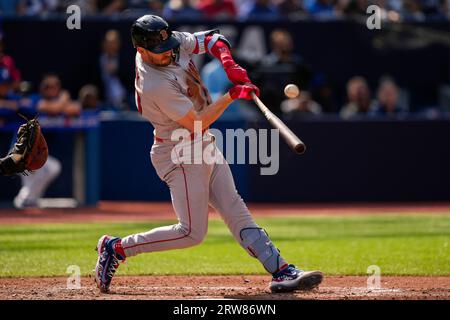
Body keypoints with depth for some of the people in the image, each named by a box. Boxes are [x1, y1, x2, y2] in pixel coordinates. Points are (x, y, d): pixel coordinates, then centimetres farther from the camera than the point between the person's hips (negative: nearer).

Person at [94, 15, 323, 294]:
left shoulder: (174, 43, -5)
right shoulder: (156, 86, -29)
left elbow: (213, 39, 5)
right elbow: (197, 123, -25)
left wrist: (228, 62, -15)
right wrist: (232, 95, -22)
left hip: (204, 146, 9)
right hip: (181, 157, -9)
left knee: (236, 211, 6)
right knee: (192, 232, -7)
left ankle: (282, 271, 4)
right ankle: (116, 248, 3)